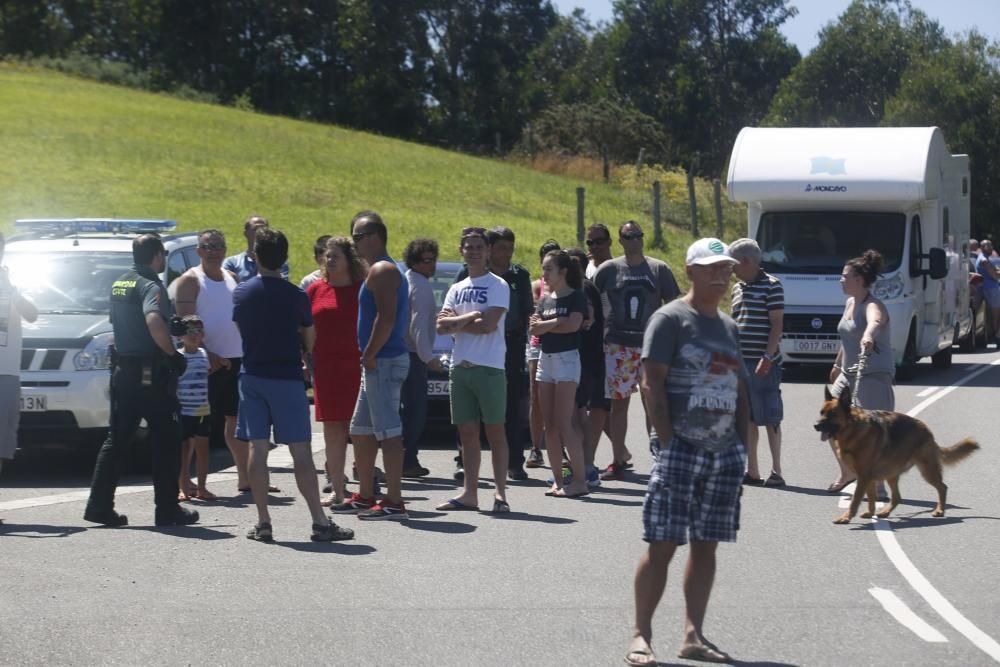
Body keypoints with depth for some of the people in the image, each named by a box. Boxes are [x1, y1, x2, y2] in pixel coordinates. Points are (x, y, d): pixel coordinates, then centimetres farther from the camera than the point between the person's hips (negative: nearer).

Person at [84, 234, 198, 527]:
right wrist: (172, 353, -21)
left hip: (122, 370, 8)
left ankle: (99, 504, 7)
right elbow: (154, 321, -33)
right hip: (151, 374, -8)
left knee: (117, 439, 11)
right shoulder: (151, 286, -14)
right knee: (166, 441, 2)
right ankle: (167, 509, 4)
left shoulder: (119, 284, 12)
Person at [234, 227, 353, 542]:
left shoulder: (242, 292, 0)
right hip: (286, 377, -3)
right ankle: (320, 522, -5)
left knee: (257, 448, 5)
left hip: (252, 376, 3)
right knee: (301, 451, -3)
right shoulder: (296, 296, -8)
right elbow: (310, 339, 2)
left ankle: (263, 522, 2)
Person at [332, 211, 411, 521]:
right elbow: (399, 318, 24)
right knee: (360, 431, 17)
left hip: (383, 361, -11)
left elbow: (386, 317, -24)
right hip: (380, 362, 11)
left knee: (388, 432, -11)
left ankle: (394, 502, -12)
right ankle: (364, 497, 24)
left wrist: (370, 354, -18)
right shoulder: (386, 270, 20)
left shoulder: (382, 270, -13)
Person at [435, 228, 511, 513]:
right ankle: (469, 493, 9)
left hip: (489, 368, -6)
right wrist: (469, 318, -10)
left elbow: (489, 325, -13)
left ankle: (500, 493, -5)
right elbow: (441, 326, 5)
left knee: (495, 432, -5)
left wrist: (456, 324, -2)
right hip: (460, 368, 6)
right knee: (467, 433, 6)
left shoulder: (498, 285, -1)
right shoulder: (456, 289, 17)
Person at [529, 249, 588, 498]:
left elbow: (573, 324, -19)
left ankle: (580, 480, -13)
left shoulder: (576, 297, -4)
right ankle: (558, 479, 7)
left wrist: (545, 325, -8)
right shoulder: (545, 298, 15)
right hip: (545, 358, 7)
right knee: (549, 424, 4)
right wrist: (556, 323, -13)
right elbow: (533, 328, 5)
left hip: (567, 358, -7)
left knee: (564, 423, -13)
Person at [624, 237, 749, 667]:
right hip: (681, 449, -7)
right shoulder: (670, 319, -4)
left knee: (706, 546, 7)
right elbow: (652, 382, -10)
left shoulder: (728, 328, 17)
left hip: (725, 453, 7)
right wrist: (666, 441, -16)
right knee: (662, 545, -7)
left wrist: (743, 445, 11)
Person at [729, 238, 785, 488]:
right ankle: (752, 471, 14)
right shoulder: (738, 288, 15)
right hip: (740, 363, 8)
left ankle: (776, 471, -1)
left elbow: (777, 325, -12)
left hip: (763, 366, -8)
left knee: (770, 419, -4)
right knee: (747, 419, 9)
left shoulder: (771, 286, -8)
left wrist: (767, 358, -19)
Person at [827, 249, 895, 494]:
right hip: (849, 373, 9)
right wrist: (838, 364, 36)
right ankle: (848, 471, 26)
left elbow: (874, 321, -43)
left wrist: (868, 335, -65)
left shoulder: (872, 306, -17)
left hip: (873, 375, -9)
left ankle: (877, 485, -5)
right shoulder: (850, 303, 12)